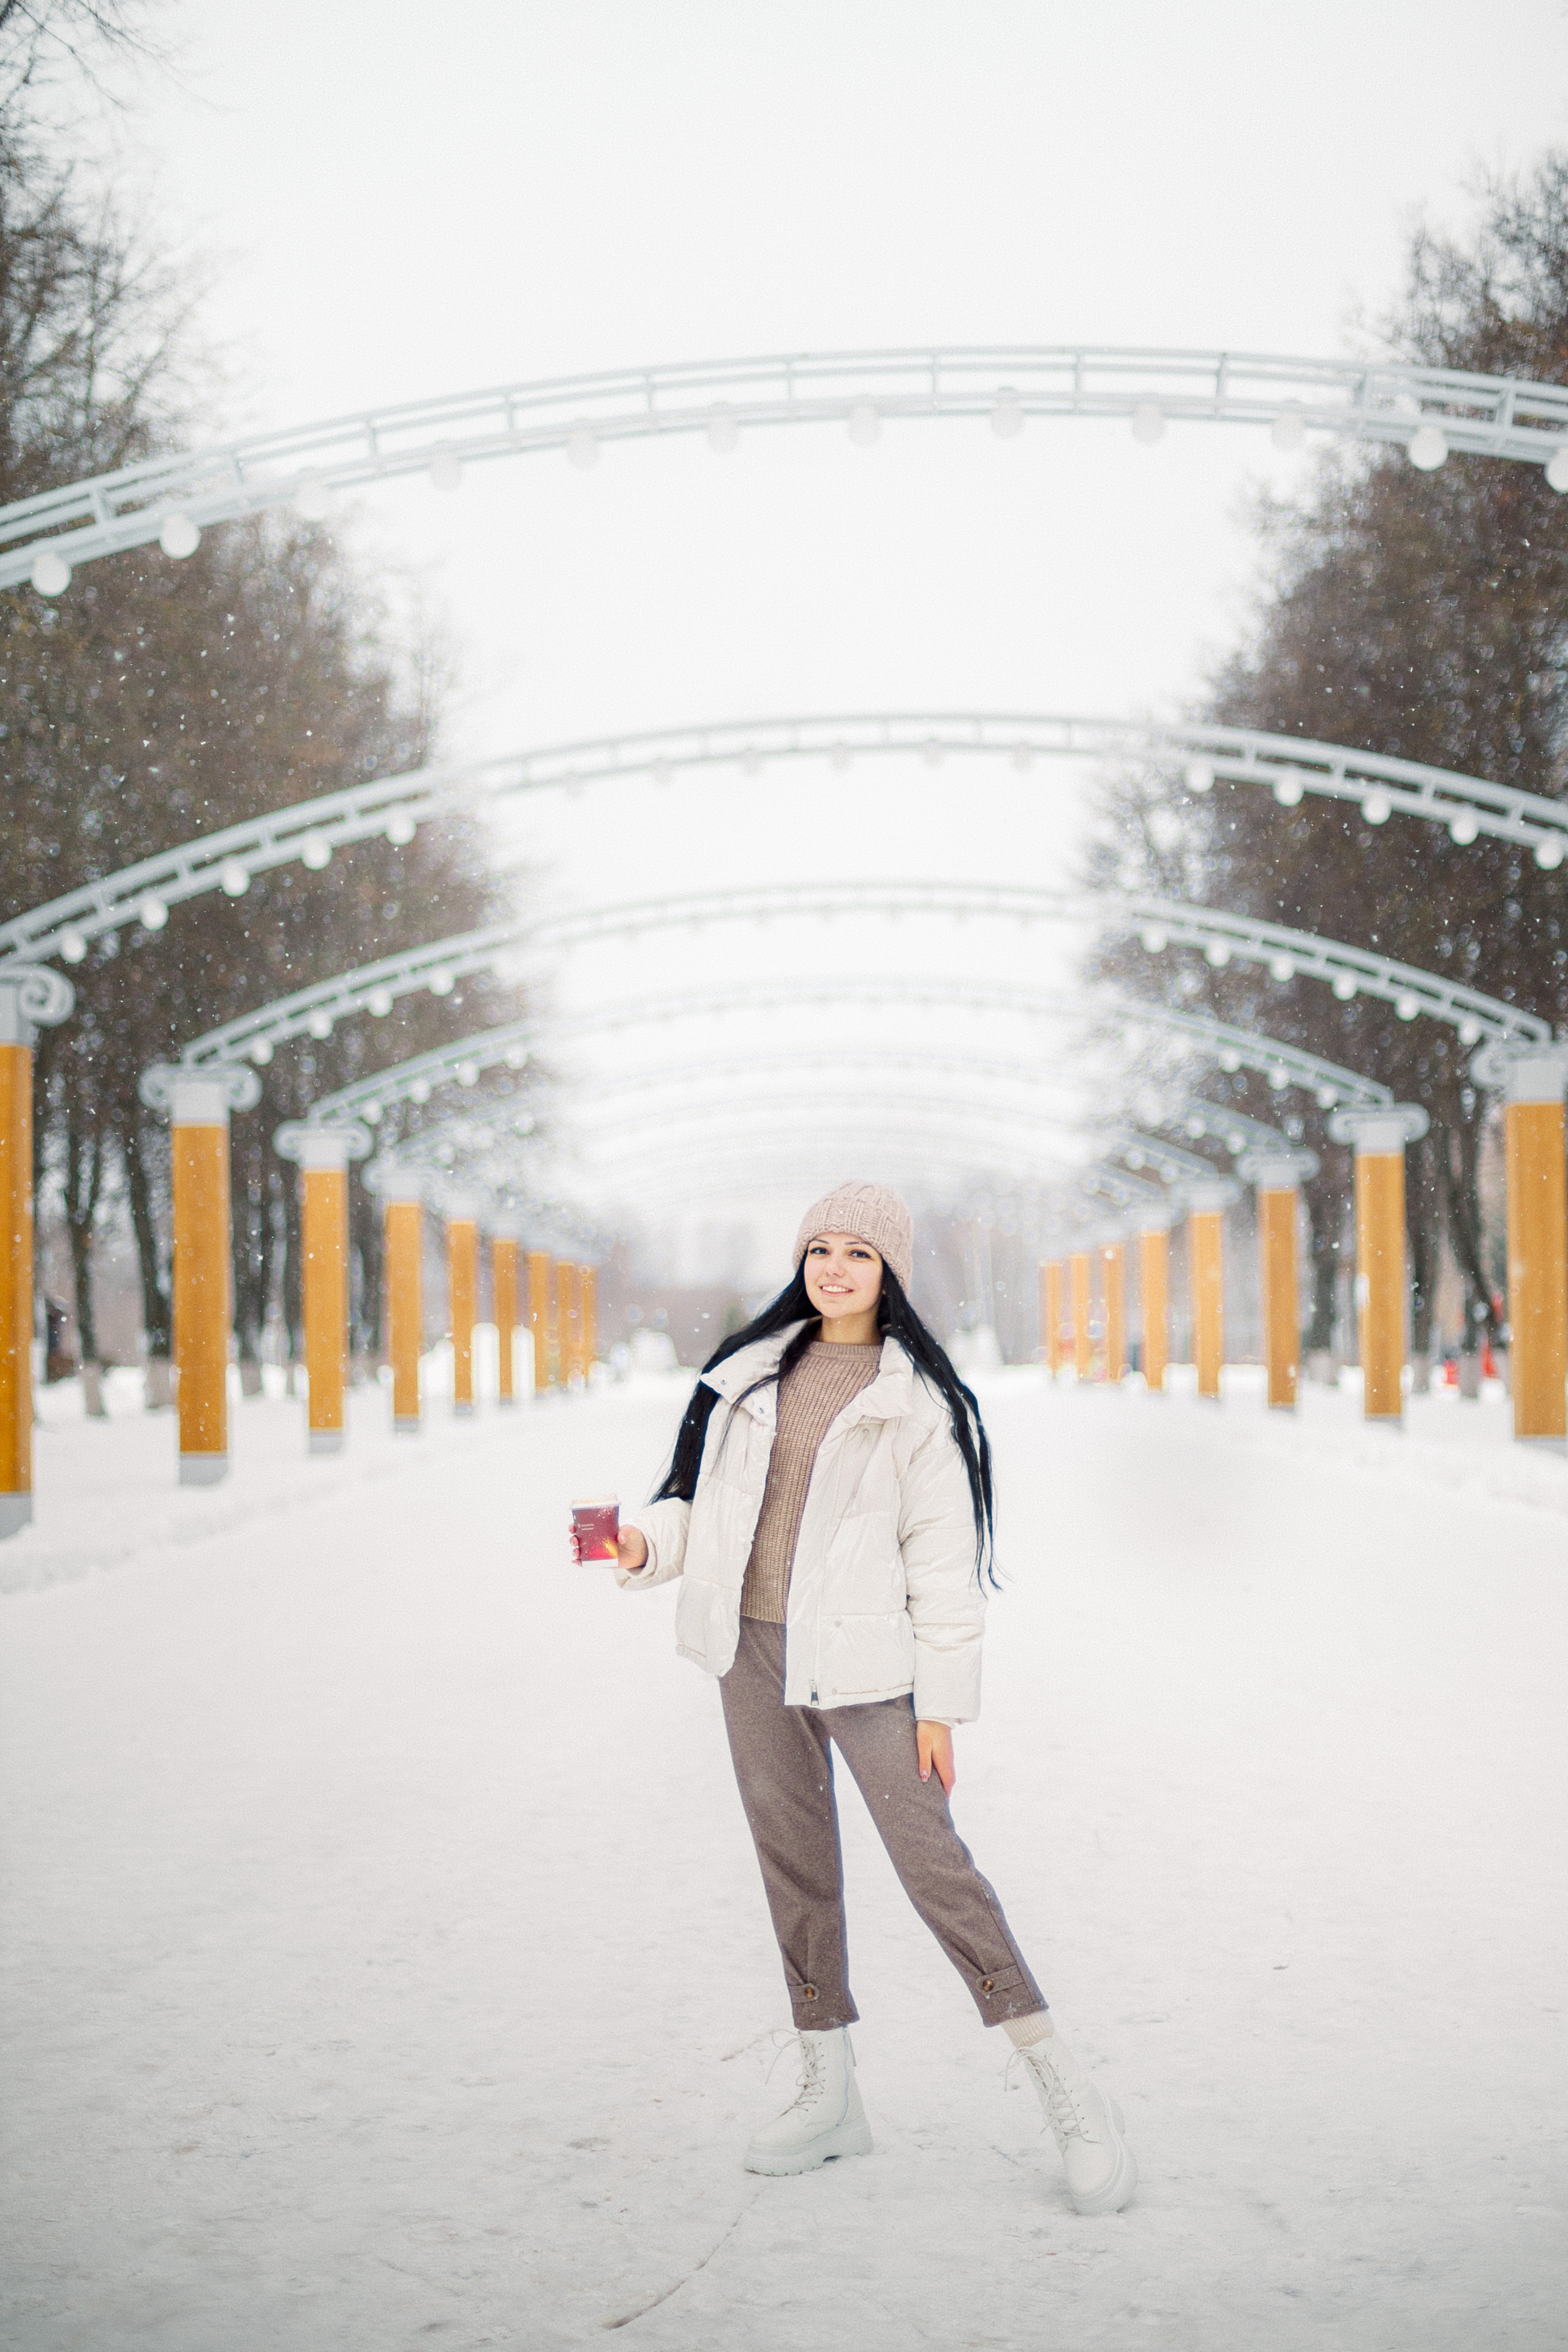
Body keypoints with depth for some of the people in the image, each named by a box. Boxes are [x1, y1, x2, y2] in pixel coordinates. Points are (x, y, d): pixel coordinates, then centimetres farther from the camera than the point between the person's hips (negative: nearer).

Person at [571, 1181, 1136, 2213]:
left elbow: (944, 1557, -6)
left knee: (932, 1861, -9)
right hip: (753, 1651, 5)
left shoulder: (917, 1396, -5)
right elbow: (706, 1499, 14)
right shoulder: (756, 1368, 10)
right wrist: (645, 1544, -7)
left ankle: (1066, 2089, -2)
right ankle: (830, 2095, 22)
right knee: (795, 1865, 11)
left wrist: (941, 1702, -10)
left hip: (860, 1659, -5)